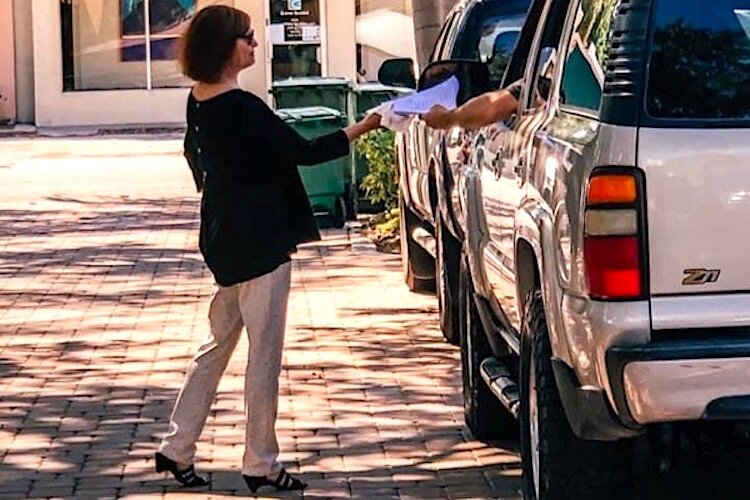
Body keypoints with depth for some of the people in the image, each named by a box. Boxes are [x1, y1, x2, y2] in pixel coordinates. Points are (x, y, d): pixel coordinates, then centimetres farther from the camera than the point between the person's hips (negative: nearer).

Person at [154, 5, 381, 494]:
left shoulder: (200, 102, 6)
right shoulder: (242, 107, -20)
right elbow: (305, 152, -17)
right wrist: (360, 129, -8)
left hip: (225, 239, 9)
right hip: (259, 244, -9)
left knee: (218, 344, 17)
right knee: (265, 355, 0)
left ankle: (177, 448, 19)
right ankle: (261, 465, 7)